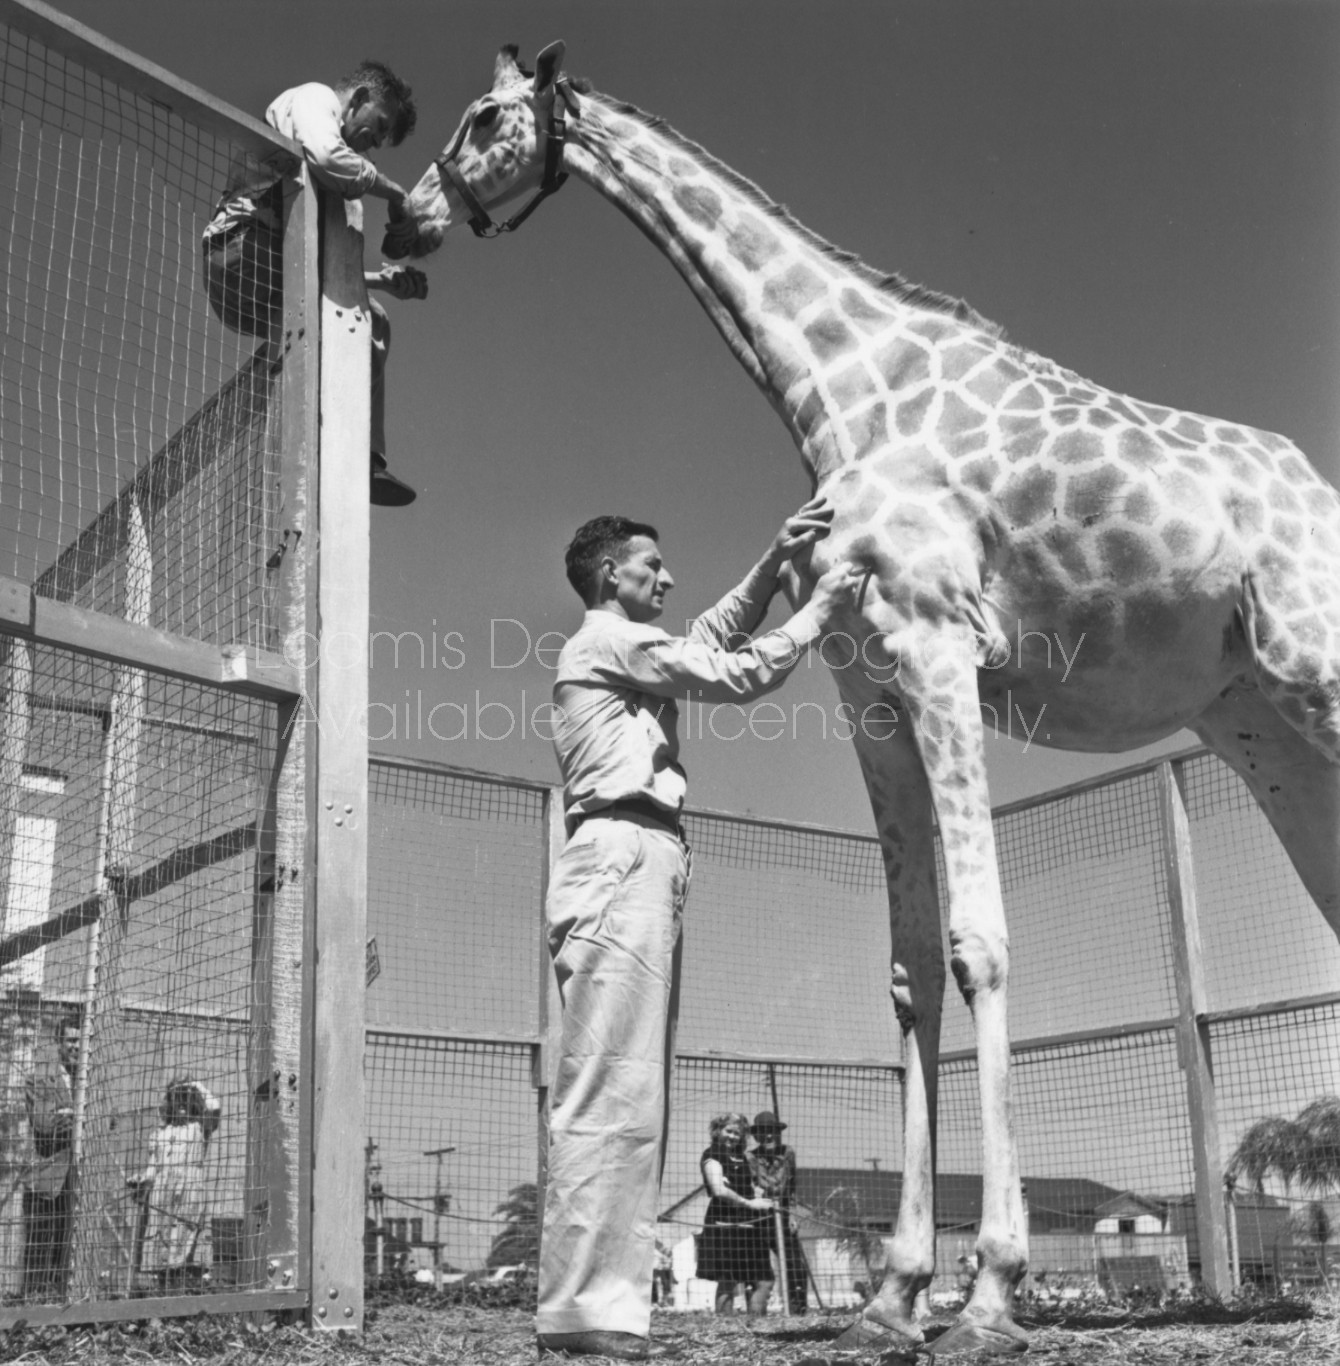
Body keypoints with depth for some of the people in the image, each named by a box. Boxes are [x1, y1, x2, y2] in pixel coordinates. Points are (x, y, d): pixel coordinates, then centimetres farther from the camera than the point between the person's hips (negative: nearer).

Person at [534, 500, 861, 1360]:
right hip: (623, 860, -10)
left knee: (633, 1102, 4)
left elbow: (713, 639, 34)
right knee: (612, 1095, -17)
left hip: (640, 872, 10)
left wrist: (776, 562, 26)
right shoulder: (613, 640, 2)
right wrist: (822, 608, 10)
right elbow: (738, 675, -1)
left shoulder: (632, 653, 31)